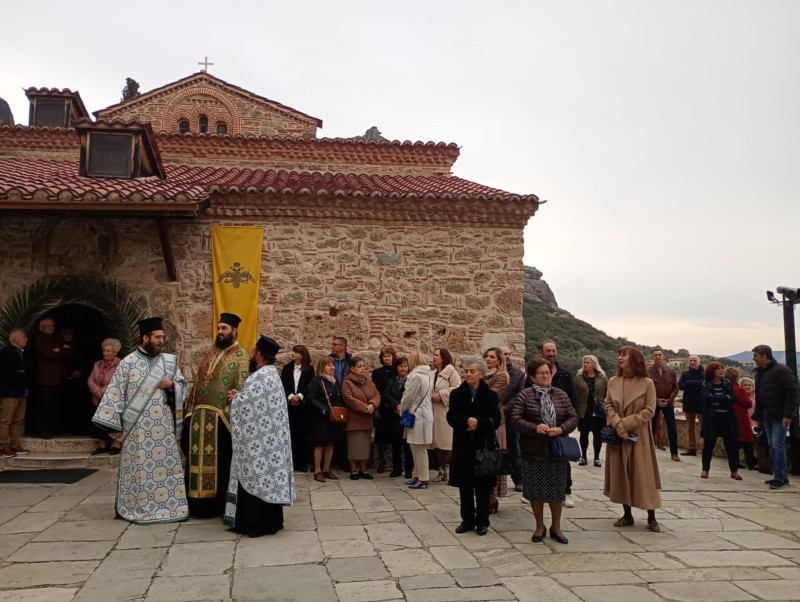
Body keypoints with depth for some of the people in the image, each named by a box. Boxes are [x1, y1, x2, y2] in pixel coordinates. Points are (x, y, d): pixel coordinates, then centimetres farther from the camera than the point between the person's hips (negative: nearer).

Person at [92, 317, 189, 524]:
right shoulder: (128, 363, -2)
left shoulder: (169, 361, 7)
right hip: (138, 428, -3)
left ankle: (170, 506, 15)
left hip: (164, 426, 3)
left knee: (166, 465, 6)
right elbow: (115, 394, -4)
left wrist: (171, 385, -10)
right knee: (139, 467, 1)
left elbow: (183, 385, 13)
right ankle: (140, 508, 12)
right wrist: (114, 425, -8)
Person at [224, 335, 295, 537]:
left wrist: (235, 398, 0)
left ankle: (260, 523, 5)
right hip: (266, 438, 10)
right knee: (264, 479, 13)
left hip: (259, 440, -10)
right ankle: (267, 521, 20)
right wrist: (239, 396, 6)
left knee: (257, 478, -2)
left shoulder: (261, 377, -19)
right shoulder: (270, 374, 14)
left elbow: (246, 405, -20)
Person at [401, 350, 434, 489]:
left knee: (419, 448, -3)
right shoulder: (428, 375, 12)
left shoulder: (415, 375, -15)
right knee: (417, 448, 15)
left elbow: (408, 396, -14)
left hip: (417, 415, -9)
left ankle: (422, 479, 2)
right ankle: (417, 475, 22)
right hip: (425, 412, 9)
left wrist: (402, 410, 4)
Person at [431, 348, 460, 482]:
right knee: (437, 442, 10)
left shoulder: (451, 371, -7)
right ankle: (441, 471, 19)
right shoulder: (432, 373, 16)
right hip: (435, 412, 7)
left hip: (447, 411, -7)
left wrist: (441, 395, -15)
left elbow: (457, 388, -15)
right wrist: (431, 396, 3)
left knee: (448, 442, -7)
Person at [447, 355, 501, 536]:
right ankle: (467, 520, 20)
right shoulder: (456, 394, 4)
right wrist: (467, 420, -22)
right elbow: (451, 417, -5)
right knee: (465, 485, 8)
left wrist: (478, 423, -18)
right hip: (463, 446, 2)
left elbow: (495, 420, -5)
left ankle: (482, 521, 16)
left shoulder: (491, 395, 0)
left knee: (483, 485, 4)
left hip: (484, 446, -2)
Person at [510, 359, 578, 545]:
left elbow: (573, 418, 5)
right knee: (536, 490, 6)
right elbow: (515, 419, -9)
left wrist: (561, 429, -14)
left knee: (557, 489, 9)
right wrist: (535, 428, -22)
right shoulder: (524, 396, -3)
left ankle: (556, 527, 26)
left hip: (557, 451, 2)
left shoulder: (561, 395, 8)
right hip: (533, 451, -2)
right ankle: (540, 526, 25)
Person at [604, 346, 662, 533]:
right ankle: (627, 515, 19)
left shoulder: (647, 383, -6)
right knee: (621, 474, 8)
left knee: (644, 474, 1)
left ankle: (651, 518, 12)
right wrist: (618, 424, -15)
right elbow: (608, 406, 3)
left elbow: (649, 410, -10)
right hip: (617, 434, 4)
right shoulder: (613, 381, 5)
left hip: (639, 436, -4)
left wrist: (626, 424, -16)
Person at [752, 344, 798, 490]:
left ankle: (780, 477, -5)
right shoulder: (760, 372, 15)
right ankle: (781, 477, 16)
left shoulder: (781, 370, -11)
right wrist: (758, 416, 15)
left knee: (778, 445, -9)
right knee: (772, 445, 9)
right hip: (766, 416, 8)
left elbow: (791, 393, -15)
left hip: (779, 416, -8)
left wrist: (788, 415, -20)